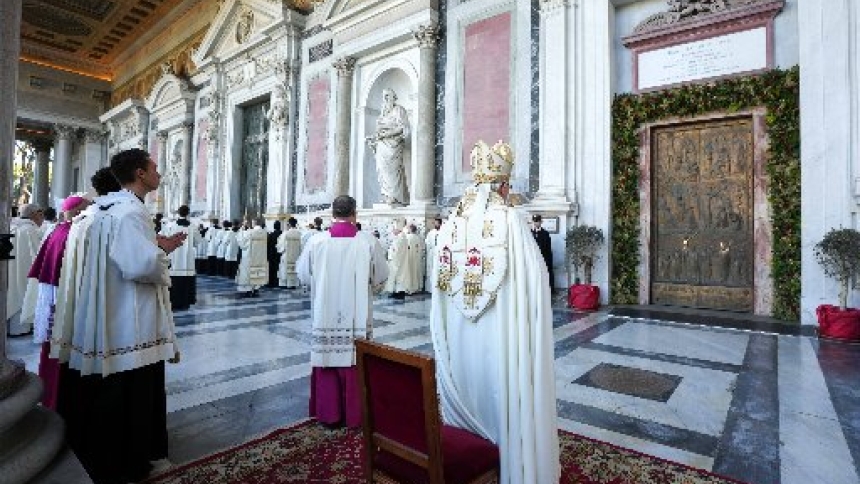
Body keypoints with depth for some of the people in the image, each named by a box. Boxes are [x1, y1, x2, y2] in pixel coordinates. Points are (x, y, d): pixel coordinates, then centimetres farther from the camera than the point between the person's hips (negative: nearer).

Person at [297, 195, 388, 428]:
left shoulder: (316, 241, -7)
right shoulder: (368, 241, -10)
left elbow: (303, 274, 5)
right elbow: (381, 276, 0)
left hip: (325, 316, 1)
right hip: (357, 316, -1)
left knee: (327, 359, 13)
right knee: (354, 364, 10)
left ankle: (328, 413, 27)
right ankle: (354, 415, 24)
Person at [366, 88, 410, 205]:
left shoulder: (398, 110, 0)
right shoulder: (383, 111, 22)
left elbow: (402, 128, -11)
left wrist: (385, 134, -16)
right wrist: (373, 137, 5)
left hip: (393, 145, -7)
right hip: (382, 146, 7)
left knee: (391, 169, -12)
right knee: (382, 169, 1)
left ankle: (394, 197, -9)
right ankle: (387, 196, 3)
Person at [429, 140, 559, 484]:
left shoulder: (453, 222, 1)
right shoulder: (510, 219, -13)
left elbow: (441, 283, 6)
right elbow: (536, 278, -12)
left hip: (460, 337, 5)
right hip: (501, 335, -5)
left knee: (468, 389, 19)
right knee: (502, 394, 9)